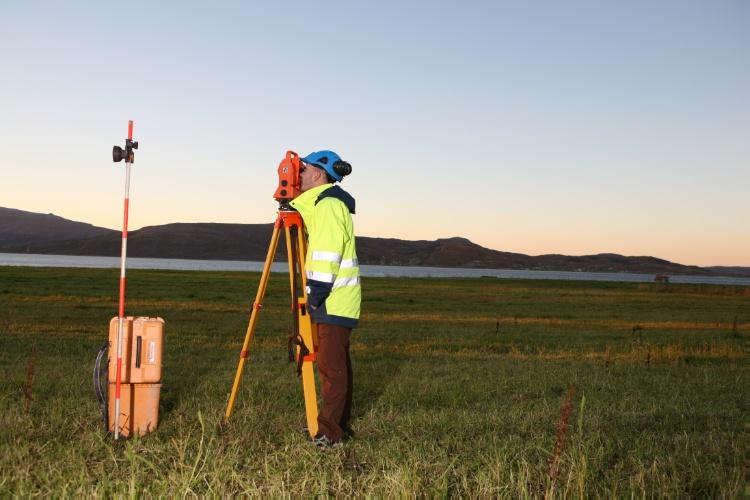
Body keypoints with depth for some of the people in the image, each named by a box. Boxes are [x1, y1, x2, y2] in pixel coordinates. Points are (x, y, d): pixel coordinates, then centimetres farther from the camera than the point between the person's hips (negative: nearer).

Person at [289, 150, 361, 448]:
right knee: (336, 363, 13)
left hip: (333, 300, -10)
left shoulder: (327, 203, -12)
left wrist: (317, 295, -18)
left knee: (331, 365, -9)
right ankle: (339, 425, 20)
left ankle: (330, 432, -7)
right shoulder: (330, 202, 20)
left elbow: (328, 253, -19)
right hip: (337, 299, 10)